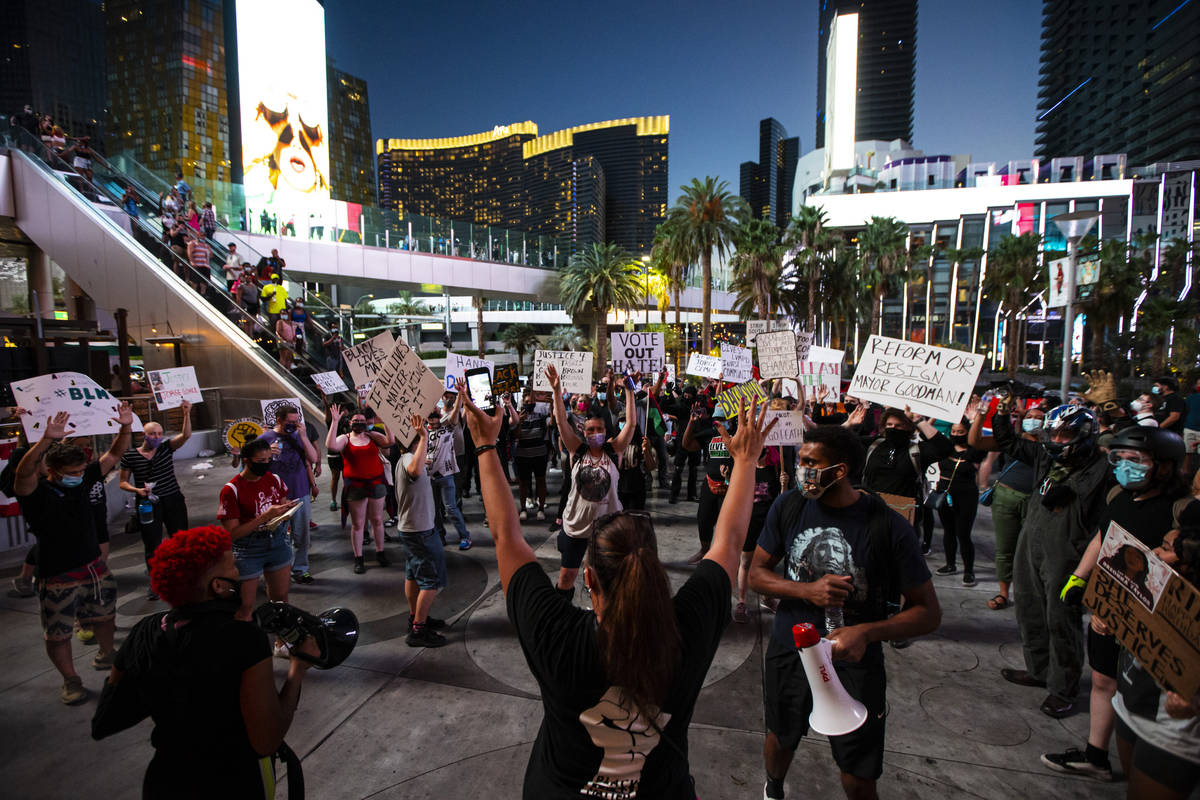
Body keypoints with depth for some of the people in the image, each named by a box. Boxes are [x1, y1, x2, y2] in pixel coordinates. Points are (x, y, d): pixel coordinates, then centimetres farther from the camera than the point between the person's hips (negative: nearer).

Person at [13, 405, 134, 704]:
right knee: (58, 635, 7)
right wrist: (47, 439, -55)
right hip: (58, 578, -5)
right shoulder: (36, 492, -17)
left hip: (95, 567, 5)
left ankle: (106, 656, 46)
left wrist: (125, 428, -19)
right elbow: (23, 472, -39)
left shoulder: (84, 479, -3)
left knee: (105, 616, 21)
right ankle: (70, 681, 26)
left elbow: (113, 455, -2)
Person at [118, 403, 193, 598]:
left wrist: (186, 414, -31)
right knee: (152, 545, 6)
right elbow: (123, 482, 4)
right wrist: (137, 490, -15)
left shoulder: (166, 447, 0)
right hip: (148, 505, -1)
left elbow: (185, 435, -17)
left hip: (173, 501, 1)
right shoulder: (130, 456, -3)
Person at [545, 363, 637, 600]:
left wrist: (629, 391, -18)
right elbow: (561, 421, -13)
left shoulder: (614, 451, -6)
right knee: (566, 575, 10)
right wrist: (557, 390, -22)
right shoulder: (578, 450, -5)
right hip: (576, 524, 0)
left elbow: (631, 423, -13)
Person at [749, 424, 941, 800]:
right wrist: (807, 590, -21)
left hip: (854, 663, -3)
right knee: (781, 740, 25)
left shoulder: (889, 528, -19)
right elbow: (756, 573, -2)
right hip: (789, 652, 3)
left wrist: (867, 633, -29)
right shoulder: (788, 506, -11)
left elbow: (929, 612, -12)